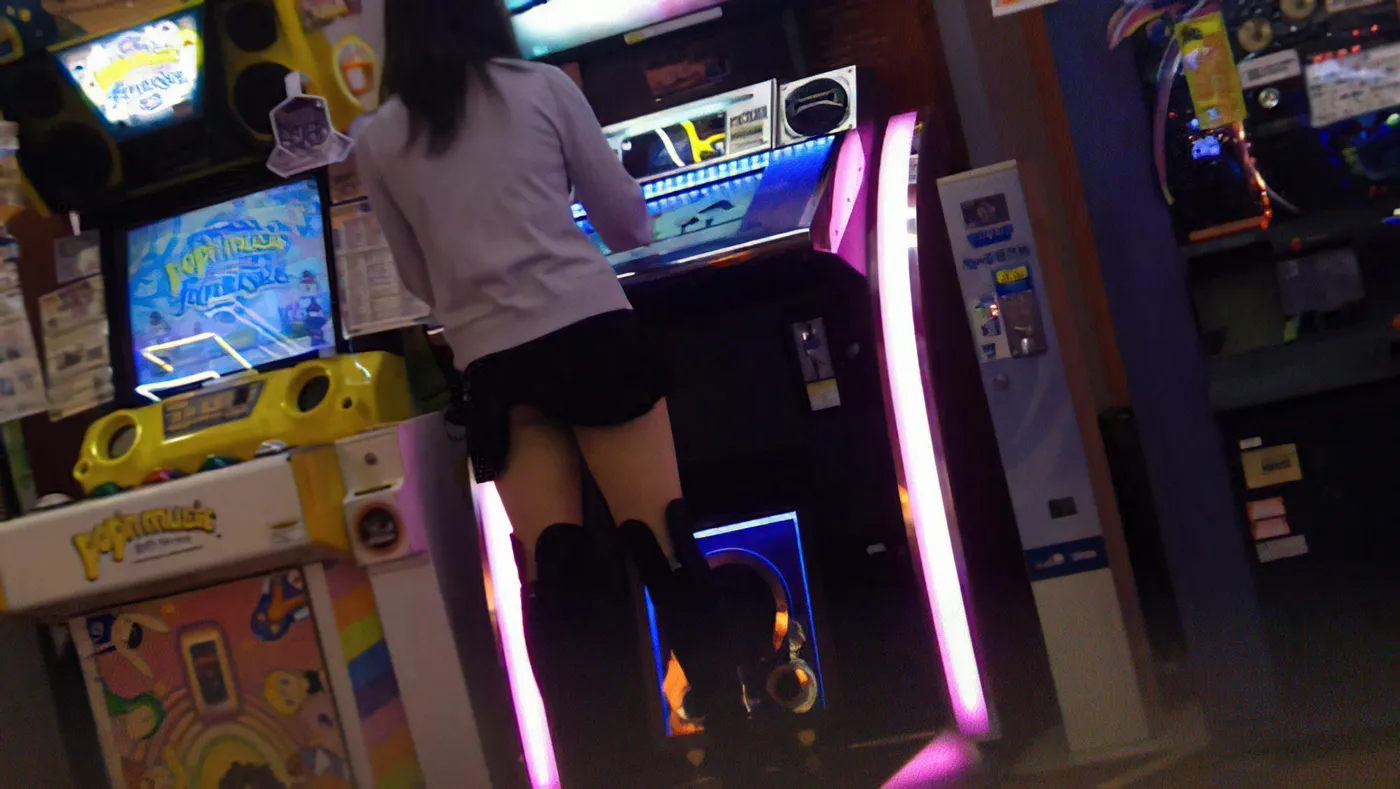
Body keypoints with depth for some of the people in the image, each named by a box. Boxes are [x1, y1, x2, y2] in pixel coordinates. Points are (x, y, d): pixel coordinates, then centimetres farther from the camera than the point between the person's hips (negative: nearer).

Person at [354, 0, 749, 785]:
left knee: (551, 564, 3)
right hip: (591, 329, -2)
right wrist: (600, 238, 34)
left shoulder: (378, 140, 9)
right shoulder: (543, 86, 5)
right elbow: (628, 216, 11)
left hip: (491, 363, 2)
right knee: (664, 539, 1)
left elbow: (420, 279, 16)